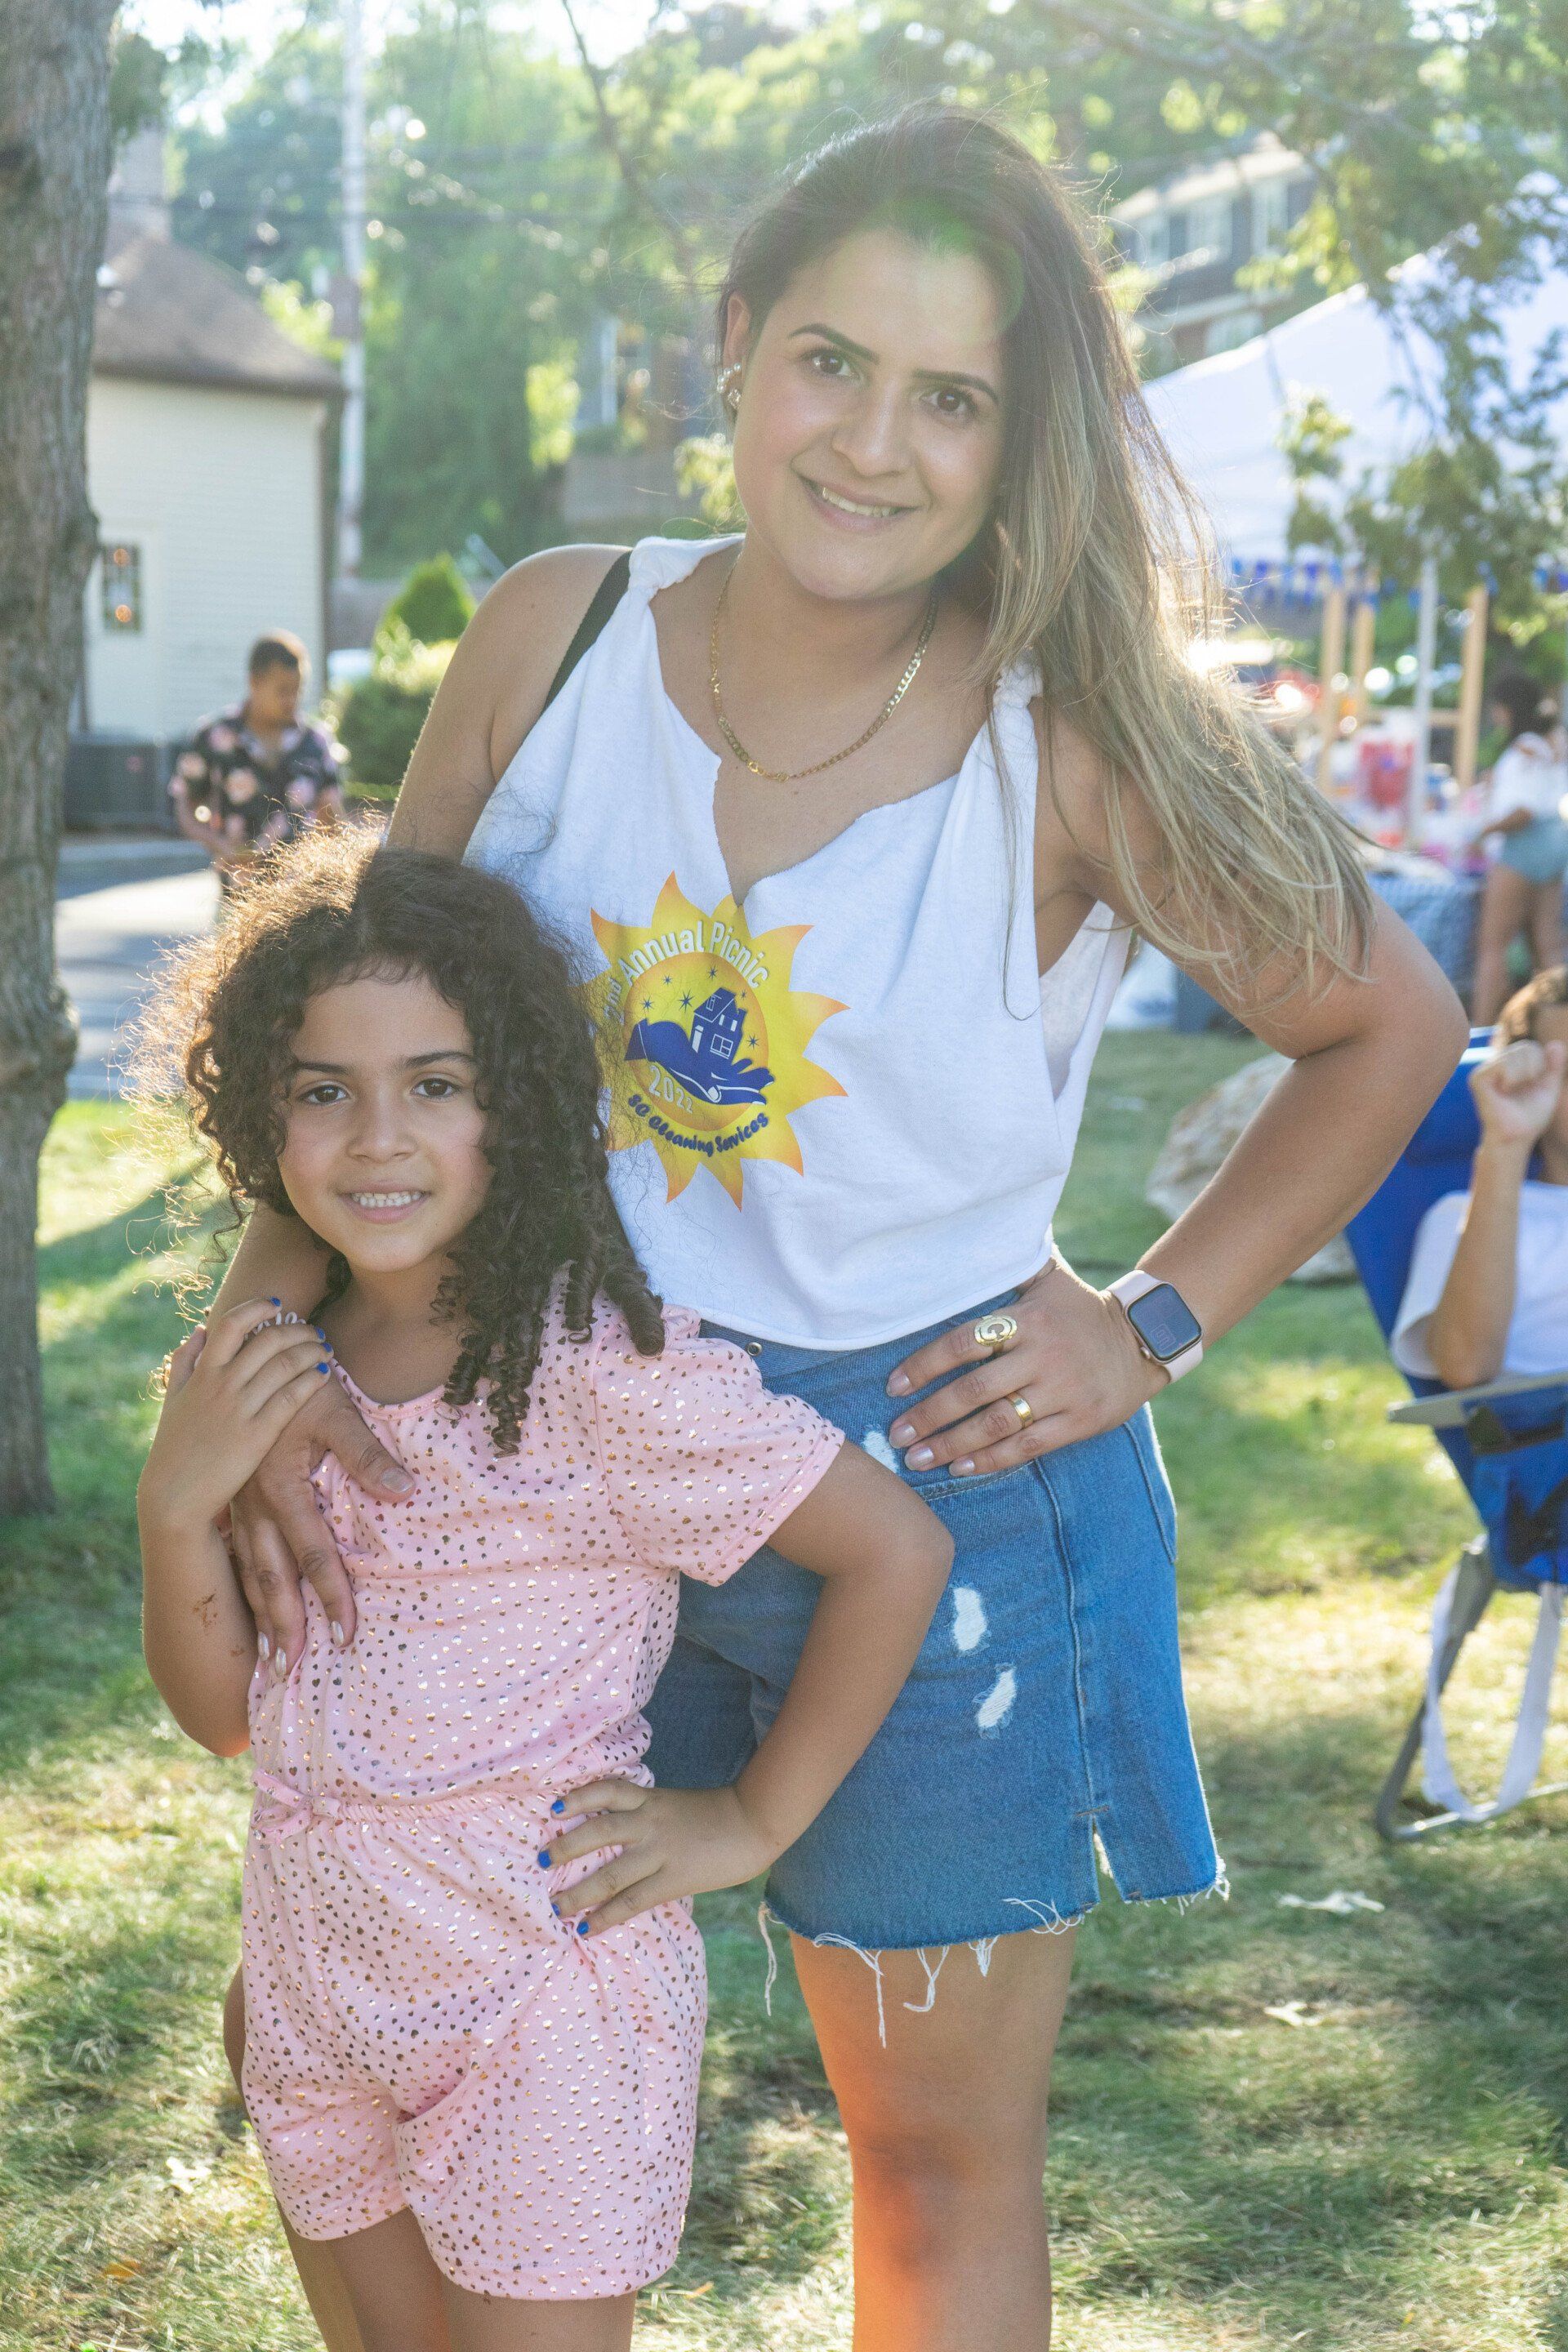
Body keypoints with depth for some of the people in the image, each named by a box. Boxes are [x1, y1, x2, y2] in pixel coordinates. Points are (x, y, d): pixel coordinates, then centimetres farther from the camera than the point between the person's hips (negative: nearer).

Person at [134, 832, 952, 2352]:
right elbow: (221, 1712, 4)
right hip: (322, 1983, 6)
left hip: (543, 1986, -6)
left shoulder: (593, 1364, -19)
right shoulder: (271, 1363, 1)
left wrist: (750, 1822, -14)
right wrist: (177, 1501, -13)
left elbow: (895, 1548, -20)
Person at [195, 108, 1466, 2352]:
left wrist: (1154, 1325, -6)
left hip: (934, 1478, -3)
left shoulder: (1078, 751, -14)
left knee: (945, 2153, 13)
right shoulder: (556, 638, -6)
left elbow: (1392, 1023, 0)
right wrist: (262, 1330, -10)